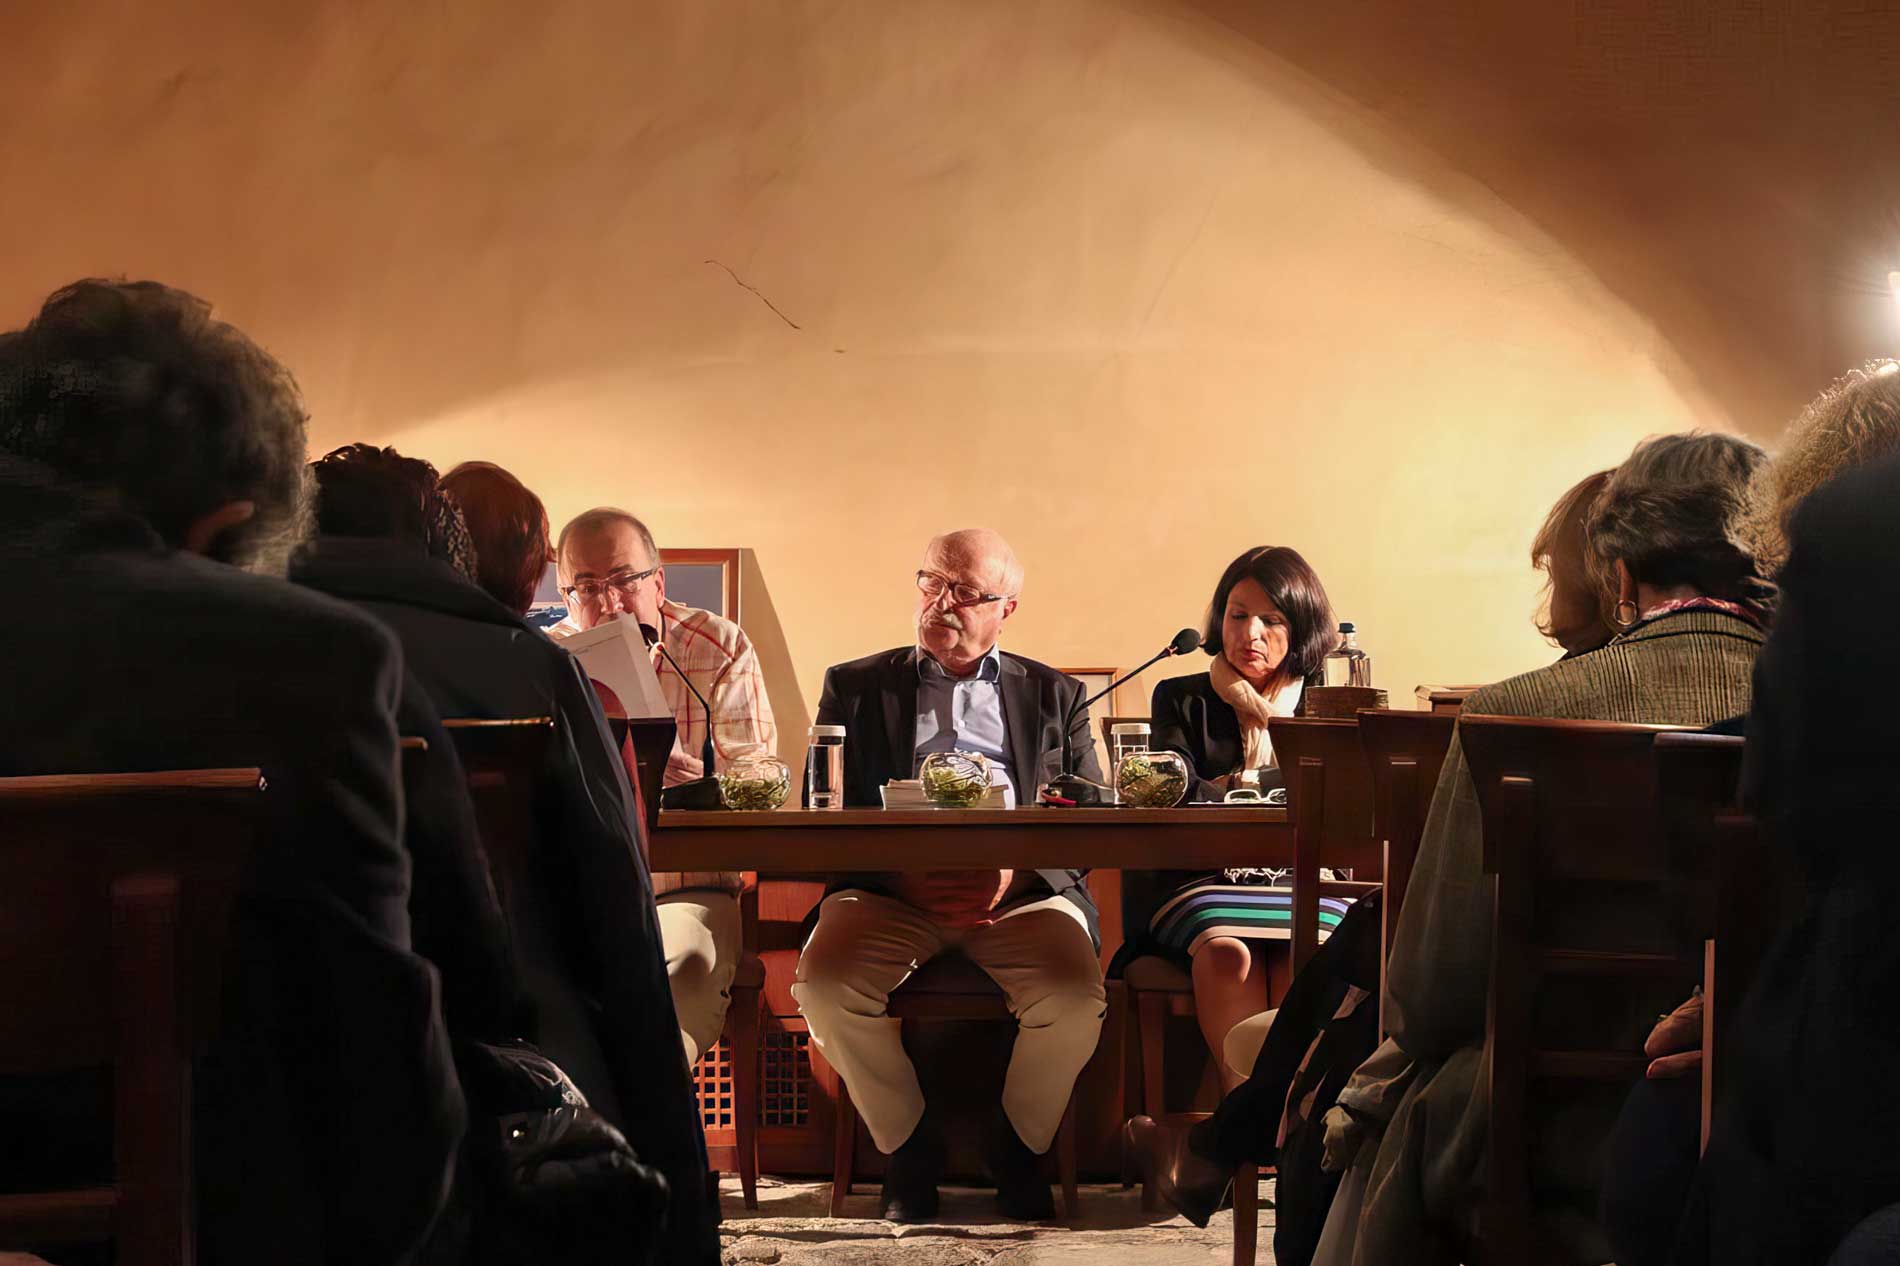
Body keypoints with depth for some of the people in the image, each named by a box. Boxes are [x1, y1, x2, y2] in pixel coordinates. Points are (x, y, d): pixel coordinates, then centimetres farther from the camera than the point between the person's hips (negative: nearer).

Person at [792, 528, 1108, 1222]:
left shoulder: (1054, 696, 20)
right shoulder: (854, 688, 19)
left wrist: (1016, 873, -12)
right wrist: (901, 876, -11)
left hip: (1023, 890, 0)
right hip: (887, 889, 0)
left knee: (1074, 994, -31)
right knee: (824, 980, -31)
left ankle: (1017, 1144, -2)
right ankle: (908, 1145, -7)